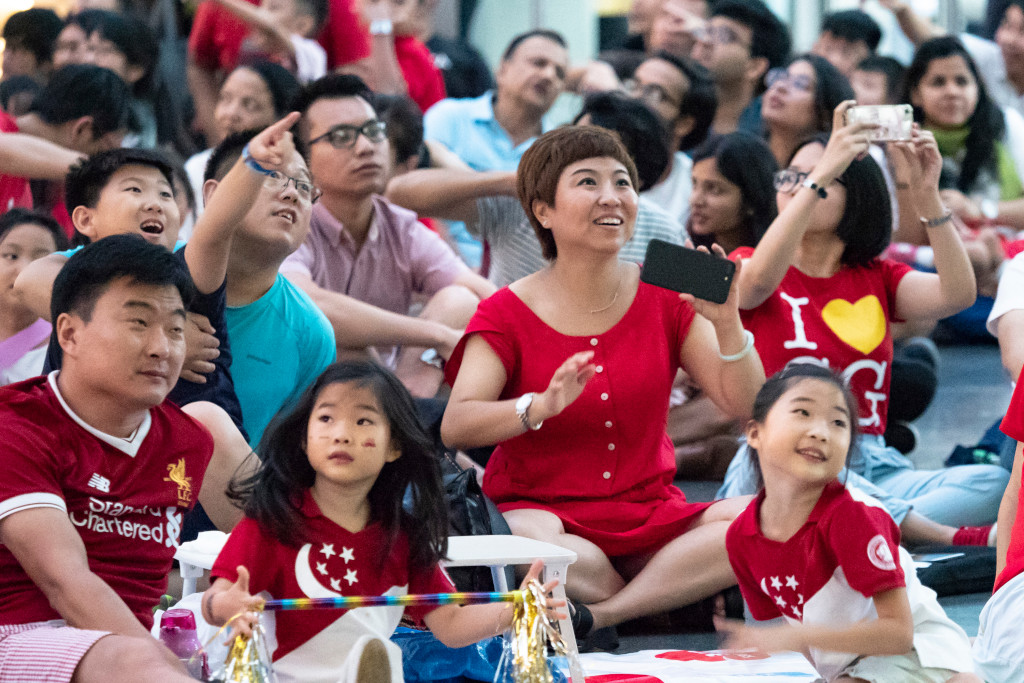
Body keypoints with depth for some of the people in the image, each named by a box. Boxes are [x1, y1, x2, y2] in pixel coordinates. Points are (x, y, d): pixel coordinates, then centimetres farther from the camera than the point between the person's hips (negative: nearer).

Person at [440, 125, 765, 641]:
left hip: (650, 515, 4)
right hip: (540, 508, -3)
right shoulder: (509, 313, -1)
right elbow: (455, 427, -16)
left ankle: (600, 612, -28)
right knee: (527, 539, -40)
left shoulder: (663, 299, 9)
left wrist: (727, 324, -17)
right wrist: (541, 406, -35)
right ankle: (681, 591, -16)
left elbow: (743, 406, 1)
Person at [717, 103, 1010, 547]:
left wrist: (926, 194, -12)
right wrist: (821, 172, -24)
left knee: (995, 483, -23)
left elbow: (958, 294, -2)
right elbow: (759, 280, -19)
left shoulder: (877, 278, 19)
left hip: (871, 470, 4)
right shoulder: (746, 265, 9)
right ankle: (955, 539, -35)